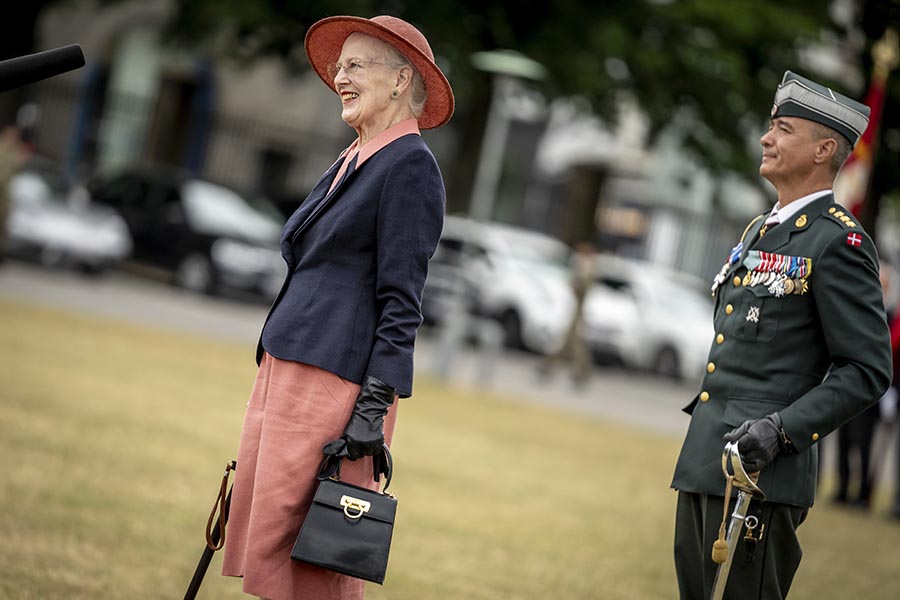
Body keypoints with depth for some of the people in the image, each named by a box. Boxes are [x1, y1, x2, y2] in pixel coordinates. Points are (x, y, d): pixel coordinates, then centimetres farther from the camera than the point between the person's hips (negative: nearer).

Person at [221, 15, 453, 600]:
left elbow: (401, 300, -14)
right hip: (284, 371, 9)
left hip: (337, 379, -9)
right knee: (260, 550, 7)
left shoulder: (410, 165, -8)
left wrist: (374, 407, -19)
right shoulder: (351, 164, 20)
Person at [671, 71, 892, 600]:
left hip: (761, 469, -9)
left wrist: (782, 429, -23)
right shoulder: (762, 230, 18)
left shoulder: (839, 243, -10)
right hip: (704, 459, 9)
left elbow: (867, 371, -14)